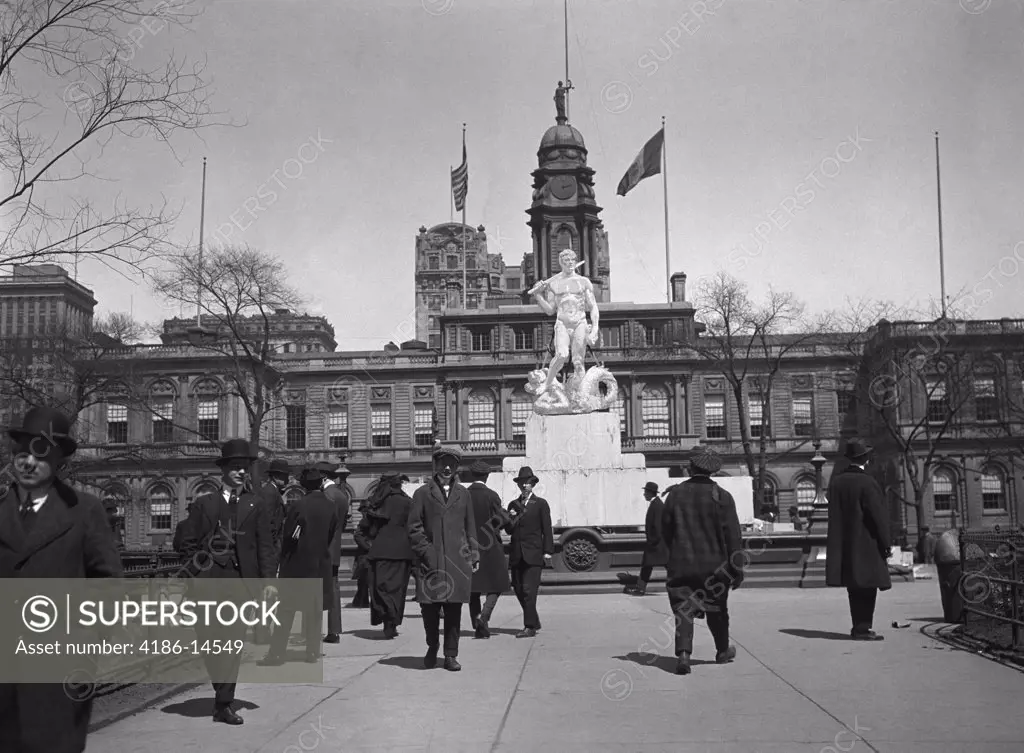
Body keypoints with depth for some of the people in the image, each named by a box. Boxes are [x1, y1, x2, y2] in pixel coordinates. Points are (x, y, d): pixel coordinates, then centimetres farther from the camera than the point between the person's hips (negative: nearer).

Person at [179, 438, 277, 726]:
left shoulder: (256, 505, 10)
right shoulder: (204, 504, 11)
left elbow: (265, 545, 5)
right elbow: (189, 543, 11)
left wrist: (268, 579, -4)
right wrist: (199, 571, -2)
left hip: (241, 580, 0)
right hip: (210, 578, 0)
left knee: (234, 641, -2)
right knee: (208, 637, -6)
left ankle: (224, 704, 6)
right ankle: (222, 689, 18)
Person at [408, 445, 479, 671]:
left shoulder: (463, 494, 14)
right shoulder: (423, 493, 6)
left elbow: (470, 527, 16)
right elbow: (414, 527, 4)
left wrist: (474, 555, 10)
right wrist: (425, 551, -6)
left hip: (458, 560, 2)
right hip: (431, 560, -1)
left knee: (454, 610, 2)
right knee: (429, 608, 0)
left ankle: (451, 655, 12)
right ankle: (432, 647, 24)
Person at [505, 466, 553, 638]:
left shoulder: (541, 504, 4)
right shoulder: (513, 505, 16)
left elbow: (547, 530, 1)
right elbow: (509, 530, 13)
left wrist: (548, 551, -6)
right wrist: (511, 519, -8)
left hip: (533, 554, -5)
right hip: (516, 555, 5)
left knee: (529, 590, -11)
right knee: (519, 590, 7)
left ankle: (530, 627, -8)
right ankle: (534, 621, 23)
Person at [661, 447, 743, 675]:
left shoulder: (675, 494, -1)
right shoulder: (721, 497, -8)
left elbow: (665, 530, 7)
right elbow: (732, 535, -9)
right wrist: (737, 567, -4)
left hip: (681, 564, 0)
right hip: (714, 565, 0)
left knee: (683, 611, 1)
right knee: (717, 609, 18)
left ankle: (683, 653, -17)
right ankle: (723, 650, 34)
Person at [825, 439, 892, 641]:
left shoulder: (836, 481, 4)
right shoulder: (867, 483, -15)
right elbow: (878, 516, -15)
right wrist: (886, 544, -8)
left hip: (845, 544, 7)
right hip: (866, 543, -7)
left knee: (855, 587, 14)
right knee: (867, 585, 0)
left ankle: (858, 627, 21)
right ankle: (862, 629, 0)